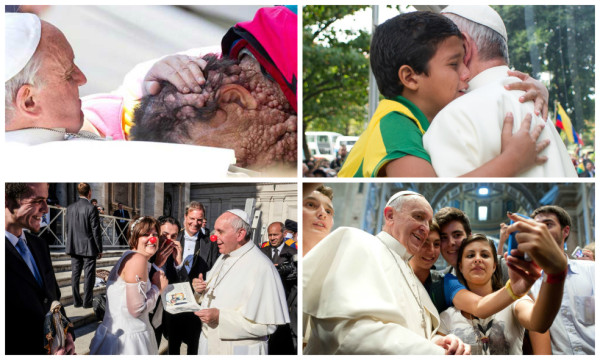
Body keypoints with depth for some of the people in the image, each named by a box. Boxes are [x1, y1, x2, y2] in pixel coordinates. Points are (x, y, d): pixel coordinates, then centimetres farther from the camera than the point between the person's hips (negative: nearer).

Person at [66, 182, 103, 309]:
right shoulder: (92, 208, -14)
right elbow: (96, 230, -13)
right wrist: (99, 249, -4)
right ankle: (87, 302, 7)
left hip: (74, 247, 5)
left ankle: (76, 301, 17)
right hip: (89, 248, -5)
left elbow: (68, 228, 8)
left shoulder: (70, 208, 2)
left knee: (75, 275, 11)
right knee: (89, 276, 3)